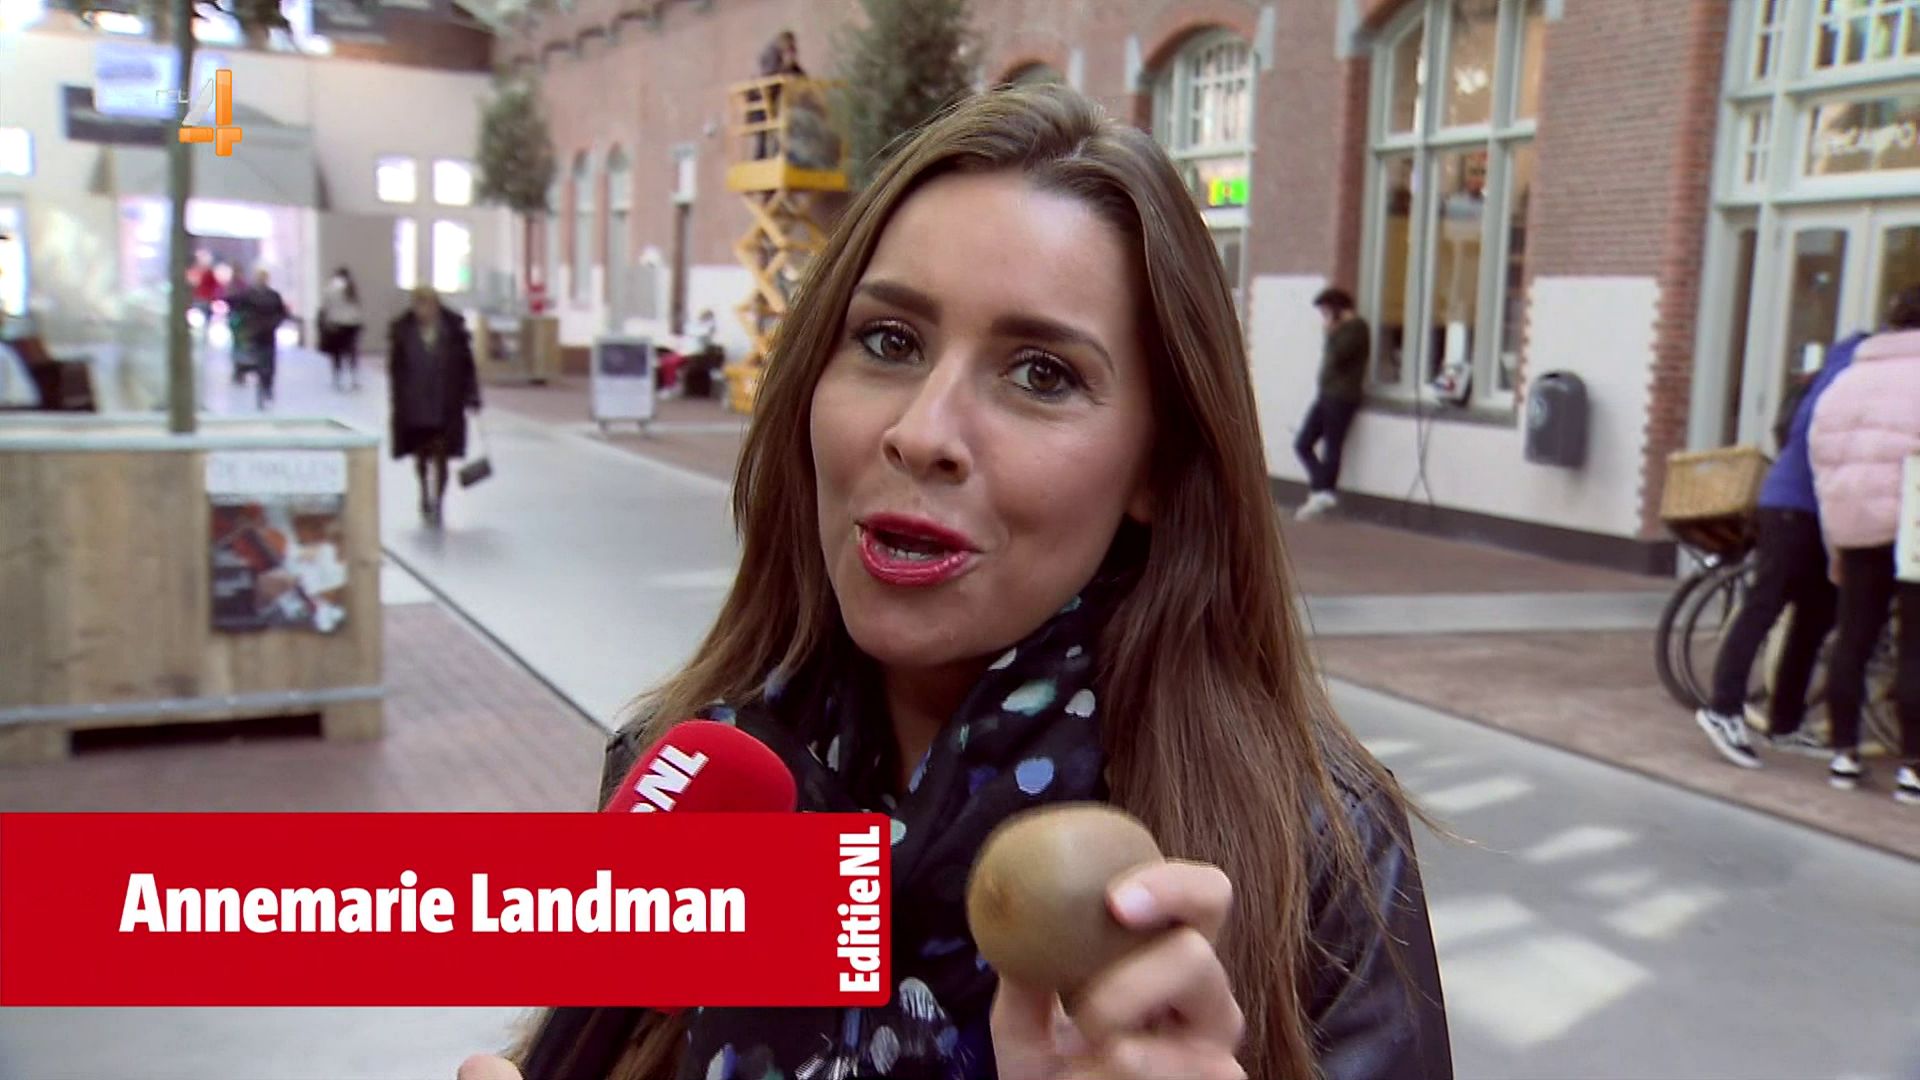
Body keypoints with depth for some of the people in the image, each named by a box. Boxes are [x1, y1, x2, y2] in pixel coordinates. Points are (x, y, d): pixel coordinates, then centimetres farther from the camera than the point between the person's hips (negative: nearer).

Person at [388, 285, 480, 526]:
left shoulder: (454, 327, -5)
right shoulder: (401, 329, -4)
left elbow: (466, 363, 1)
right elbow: (395, 368, 2)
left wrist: (471, 396, -1)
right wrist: (397, 401, 0)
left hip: (445, 404, -1)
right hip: (414, 404, 1)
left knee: (440, 455, -2)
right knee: (421, 454, 12)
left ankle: (438, 503, 9)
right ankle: (425, 496, 34)